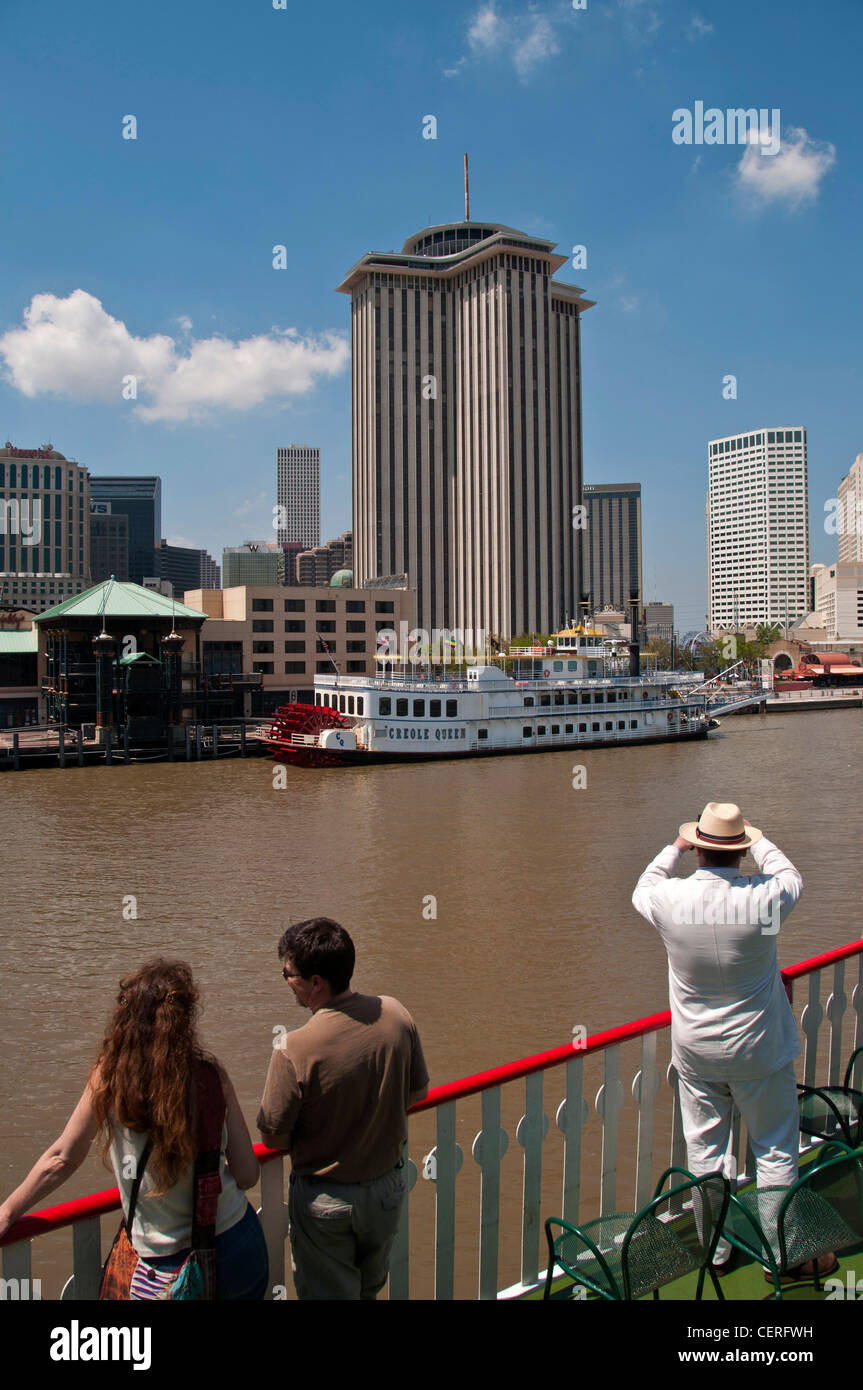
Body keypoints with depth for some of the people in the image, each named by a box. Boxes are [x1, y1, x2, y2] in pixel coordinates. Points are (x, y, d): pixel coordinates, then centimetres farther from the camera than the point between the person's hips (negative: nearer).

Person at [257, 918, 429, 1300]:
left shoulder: (294, 1049, -31)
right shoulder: (395, 1015, -17)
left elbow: (273, 1136, -18)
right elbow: (418, 1092, -2)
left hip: (325, 1200, -4)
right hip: (388, 1187, 4)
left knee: (329, 1293, 19)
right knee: (371, 1286, 29)